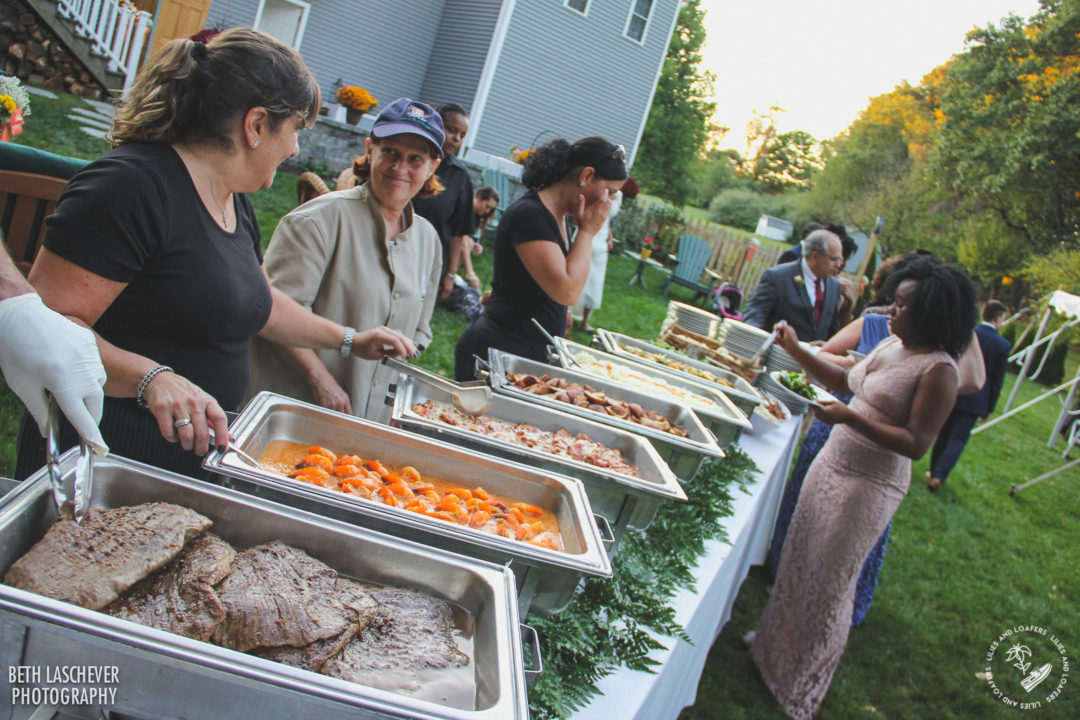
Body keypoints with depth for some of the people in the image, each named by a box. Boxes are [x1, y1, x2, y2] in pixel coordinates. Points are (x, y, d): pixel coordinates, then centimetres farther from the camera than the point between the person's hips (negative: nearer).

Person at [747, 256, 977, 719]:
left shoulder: (939, 371, -20)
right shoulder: (890, 346, 5)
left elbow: (916, 444, -23)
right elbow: (846, 380, 18)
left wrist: (851, 418, -29)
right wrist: (797, 353, 9)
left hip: (869, 487, -8)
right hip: (833, 463, 8)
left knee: (830, 582, 4)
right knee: (799, 560, 19)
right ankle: (776, 643, 43)